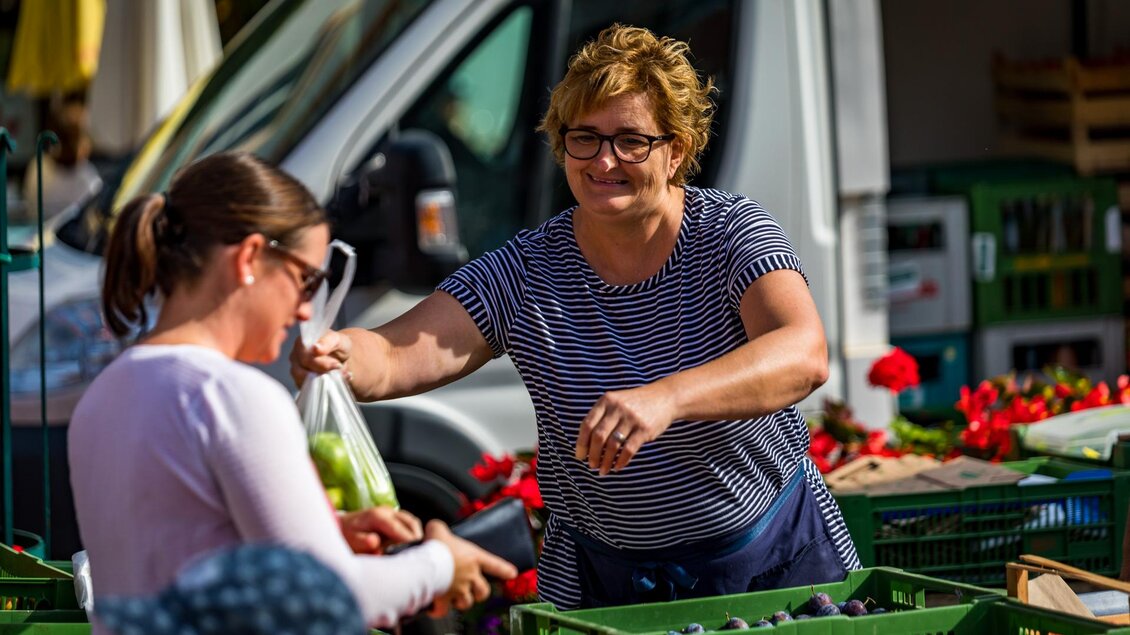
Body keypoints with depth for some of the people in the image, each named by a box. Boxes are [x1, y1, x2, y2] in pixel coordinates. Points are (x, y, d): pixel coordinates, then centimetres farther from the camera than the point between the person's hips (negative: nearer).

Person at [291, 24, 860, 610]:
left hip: (775, 561, -1)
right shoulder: (525, 274, -7)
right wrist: (339, 356, -45)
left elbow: (805, 355, -31)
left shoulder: (730, 233, -12)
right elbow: (396, 357, -19)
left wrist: (664, 397, -48)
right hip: (604, 582, 1)